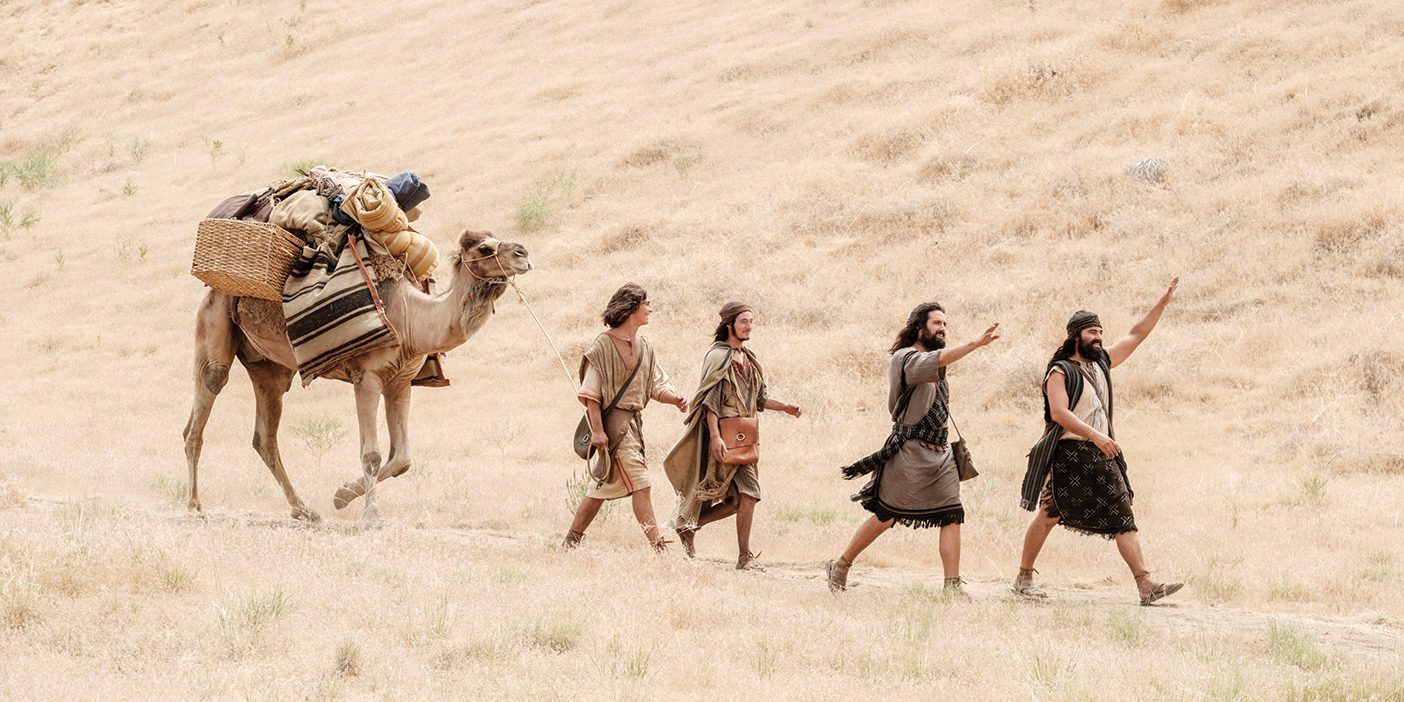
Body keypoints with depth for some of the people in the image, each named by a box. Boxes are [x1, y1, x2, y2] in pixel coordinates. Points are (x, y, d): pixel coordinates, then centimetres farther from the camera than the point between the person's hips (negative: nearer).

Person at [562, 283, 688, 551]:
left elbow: (656, 385, 14)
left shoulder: (643, 346, 13)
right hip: (612, 421, -8)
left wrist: (675, 398, -7)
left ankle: (571, 541, 23)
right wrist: (597, 429, -17)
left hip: (634, 420, 8)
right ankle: (658, 546, -13)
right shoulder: (604, 344, -10)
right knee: (639, 481, -12)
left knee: (606, 484, 14)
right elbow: (591, 393, -12)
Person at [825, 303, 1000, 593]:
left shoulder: (932, 364, 19)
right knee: (885, 517, -3)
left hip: (940, 452, 8)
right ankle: (839, 567, 13)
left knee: (952, 516, -4)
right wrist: (975, 343, -39)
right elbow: (938, 360, -29)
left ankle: (953, 586, -5)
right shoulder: (904, 358, -10)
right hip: (909, 451, -8)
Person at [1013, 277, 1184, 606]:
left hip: (1102, 456, 6)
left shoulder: (1102, 362, 15)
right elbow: (1059, 412, -18)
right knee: (1049, 515, 2)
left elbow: (1137, 334, 20)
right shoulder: (1060, 371, -5)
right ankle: (1023, 578, 15)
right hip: (1069, 455, -6)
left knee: (1123, 519, -3)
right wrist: (1096, 435, -27)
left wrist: (1164, 302, 14)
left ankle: (1146, 585, -10)